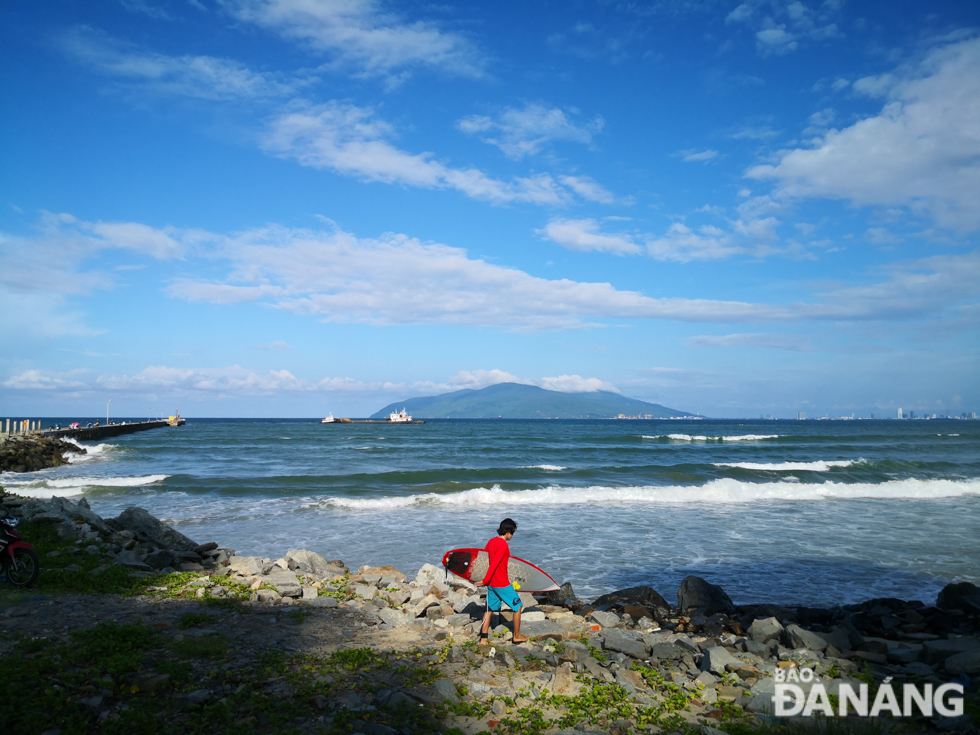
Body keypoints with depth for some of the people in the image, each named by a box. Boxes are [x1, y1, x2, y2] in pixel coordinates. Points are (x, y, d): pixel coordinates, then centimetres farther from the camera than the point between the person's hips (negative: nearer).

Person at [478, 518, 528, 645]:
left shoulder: (491, 541, 5)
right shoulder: (503, 545, -20)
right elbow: (494, 564, -24)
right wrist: (485, 581, -20)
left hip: (491, 583, 8)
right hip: (502, 584, -8)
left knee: (490, 609, 14)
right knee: (518, 606, 9)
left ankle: (483, 638, 12)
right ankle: (517, 636, 18)